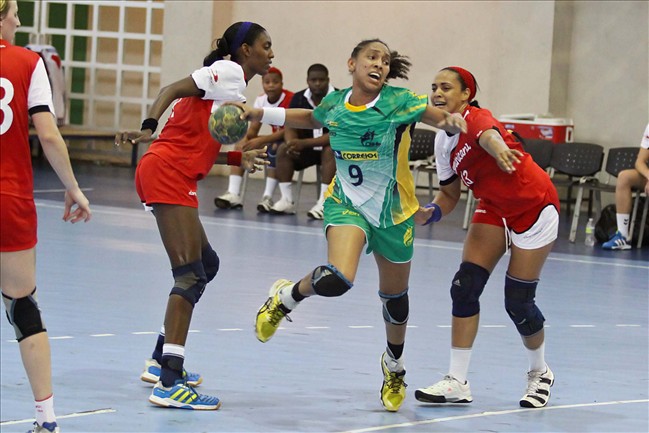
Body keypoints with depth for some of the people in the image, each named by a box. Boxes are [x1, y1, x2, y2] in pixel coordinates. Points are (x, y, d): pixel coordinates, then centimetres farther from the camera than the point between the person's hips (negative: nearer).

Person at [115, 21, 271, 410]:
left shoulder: (235, 87, 22)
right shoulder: (227, 72, -5)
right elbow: (172, 90, -17)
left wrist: (240, 158, 12)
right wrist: (149, 128, -31)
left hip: (177, 178, 11)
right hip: (167, 173, -11)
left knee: (207, 264, 21)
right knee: (191, 275, -15)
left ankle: (161, 361, 27)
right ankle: (169, 384, -21)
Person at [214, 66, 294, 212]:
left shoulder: (290, 99, -21)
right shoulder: (261, 100, -1)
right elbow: (253, 130, 0)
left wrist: (261, 141, -35)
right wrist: (245, 140, -25)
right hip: (274, 139, 7)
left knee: (274, 148, -38)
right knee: (241, 145, -10)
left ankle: (268, 197, -36)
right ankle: (233, 194, -21)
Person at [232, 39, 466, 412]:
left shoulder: (399, 101, -17)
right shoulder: (334, 104, -7)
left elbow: (442, 118, -24)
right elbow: (309, 119, 15)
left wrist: (452, 122, -48)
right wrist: (257, 114, 9)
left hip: (393, 213, 0)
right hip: (347, 204, 0)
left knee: (395, 296, 17)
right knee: (337, 280, -29)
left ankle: (395, 366, 45)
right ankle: (285, 297, 4)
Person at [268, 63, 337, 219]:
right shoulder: (299, 99, -4)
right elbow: (290, 128, -5)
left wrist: (304, 143, -34)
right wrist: (292, 143, -31)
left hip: (331, 146, -5)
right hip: (308, 147, 5)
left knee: (330, 150, -36)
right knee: (284, 150, -19)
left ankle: (323, 203, -39)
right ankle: (287, 201, -20)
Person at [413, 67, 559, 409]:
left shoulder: (475, 118, -23)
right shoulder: (443, 142, 0)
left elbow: (488, 136, -49)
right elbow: (449, 193, 11)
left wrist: (500, 150, -74)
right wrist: (431, 213, -12)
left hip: (534, 208, -7)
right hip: (494, 210, 7)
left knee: (518, 302, -5)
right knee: (464, 288, -8)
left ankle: (540, 373, 22)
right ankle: (457, 383, -5)